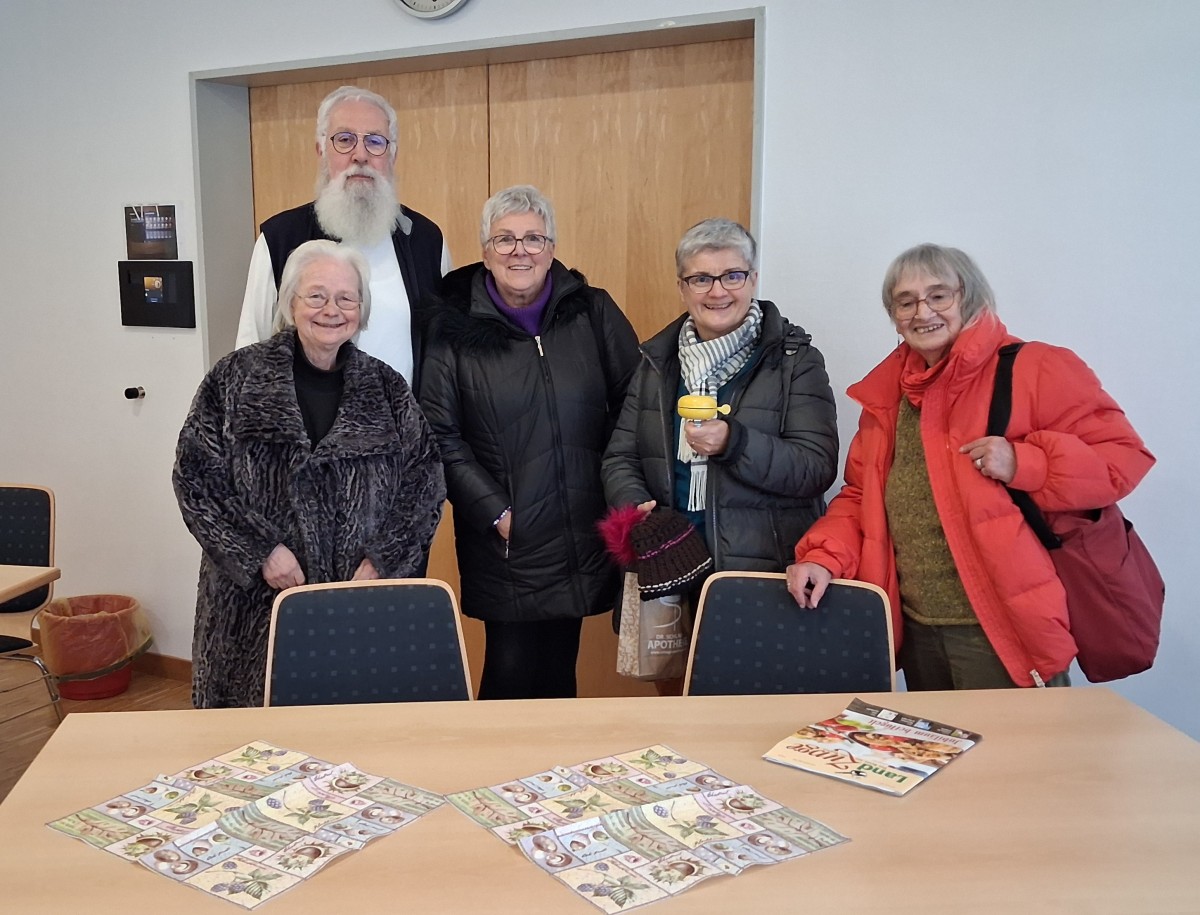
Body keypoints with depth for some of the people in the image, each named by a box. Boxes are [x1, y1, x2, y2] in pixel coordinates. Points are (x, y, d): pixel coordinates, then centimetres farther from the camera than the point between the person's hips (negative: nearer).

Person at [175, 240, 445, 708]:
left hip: (364, 599, 1)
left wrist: (382, 560, -8)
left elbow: (425, 480, 3)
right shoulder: (236, 379, 0)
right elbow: (195, 475, -3)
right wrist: (260, 550, -10)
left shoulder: (385, 388, 5)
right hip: (257, 601, -1)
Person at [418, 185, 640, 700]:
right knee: (511, 674, 0)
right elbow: (442, 436, -2)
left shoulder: (593, 313, 4)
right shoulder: (454, 328, -1)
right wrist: (495, 512, -8)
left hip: (581, 535, 2)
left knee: (557, 673, 12)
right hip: (504, 541, -2)